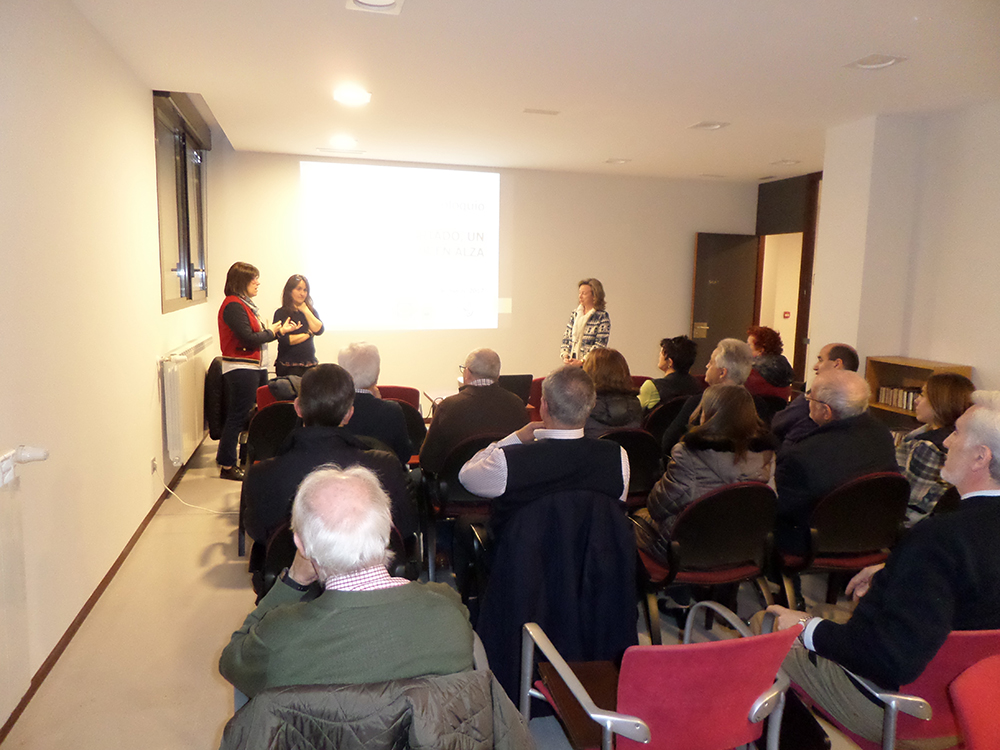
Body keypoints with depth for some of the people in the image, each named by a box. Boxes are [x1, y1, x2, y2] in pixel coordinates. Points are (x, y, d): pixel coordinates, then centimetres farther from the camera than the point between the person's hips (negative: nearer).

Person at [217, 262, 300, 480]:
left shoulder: (245, 303, 16)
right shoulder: (233, 305, -15)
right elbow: (249, 339, -20)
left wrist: (281, 330, 8)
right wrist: (271, 331, -6)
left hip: (255, 367, 10)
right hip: (241, 369, -10)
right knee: (237, 417, -4)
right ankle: (227, 466, 5)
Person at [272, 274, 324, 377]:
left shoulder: (311, 311, 14)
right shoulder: (281, 313, 0)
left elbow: (319, 330, -2)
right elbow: (284, 340, -10)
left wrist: (306, 311, -1)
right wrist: (308, 334, -1)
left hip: (310, 364, 4)